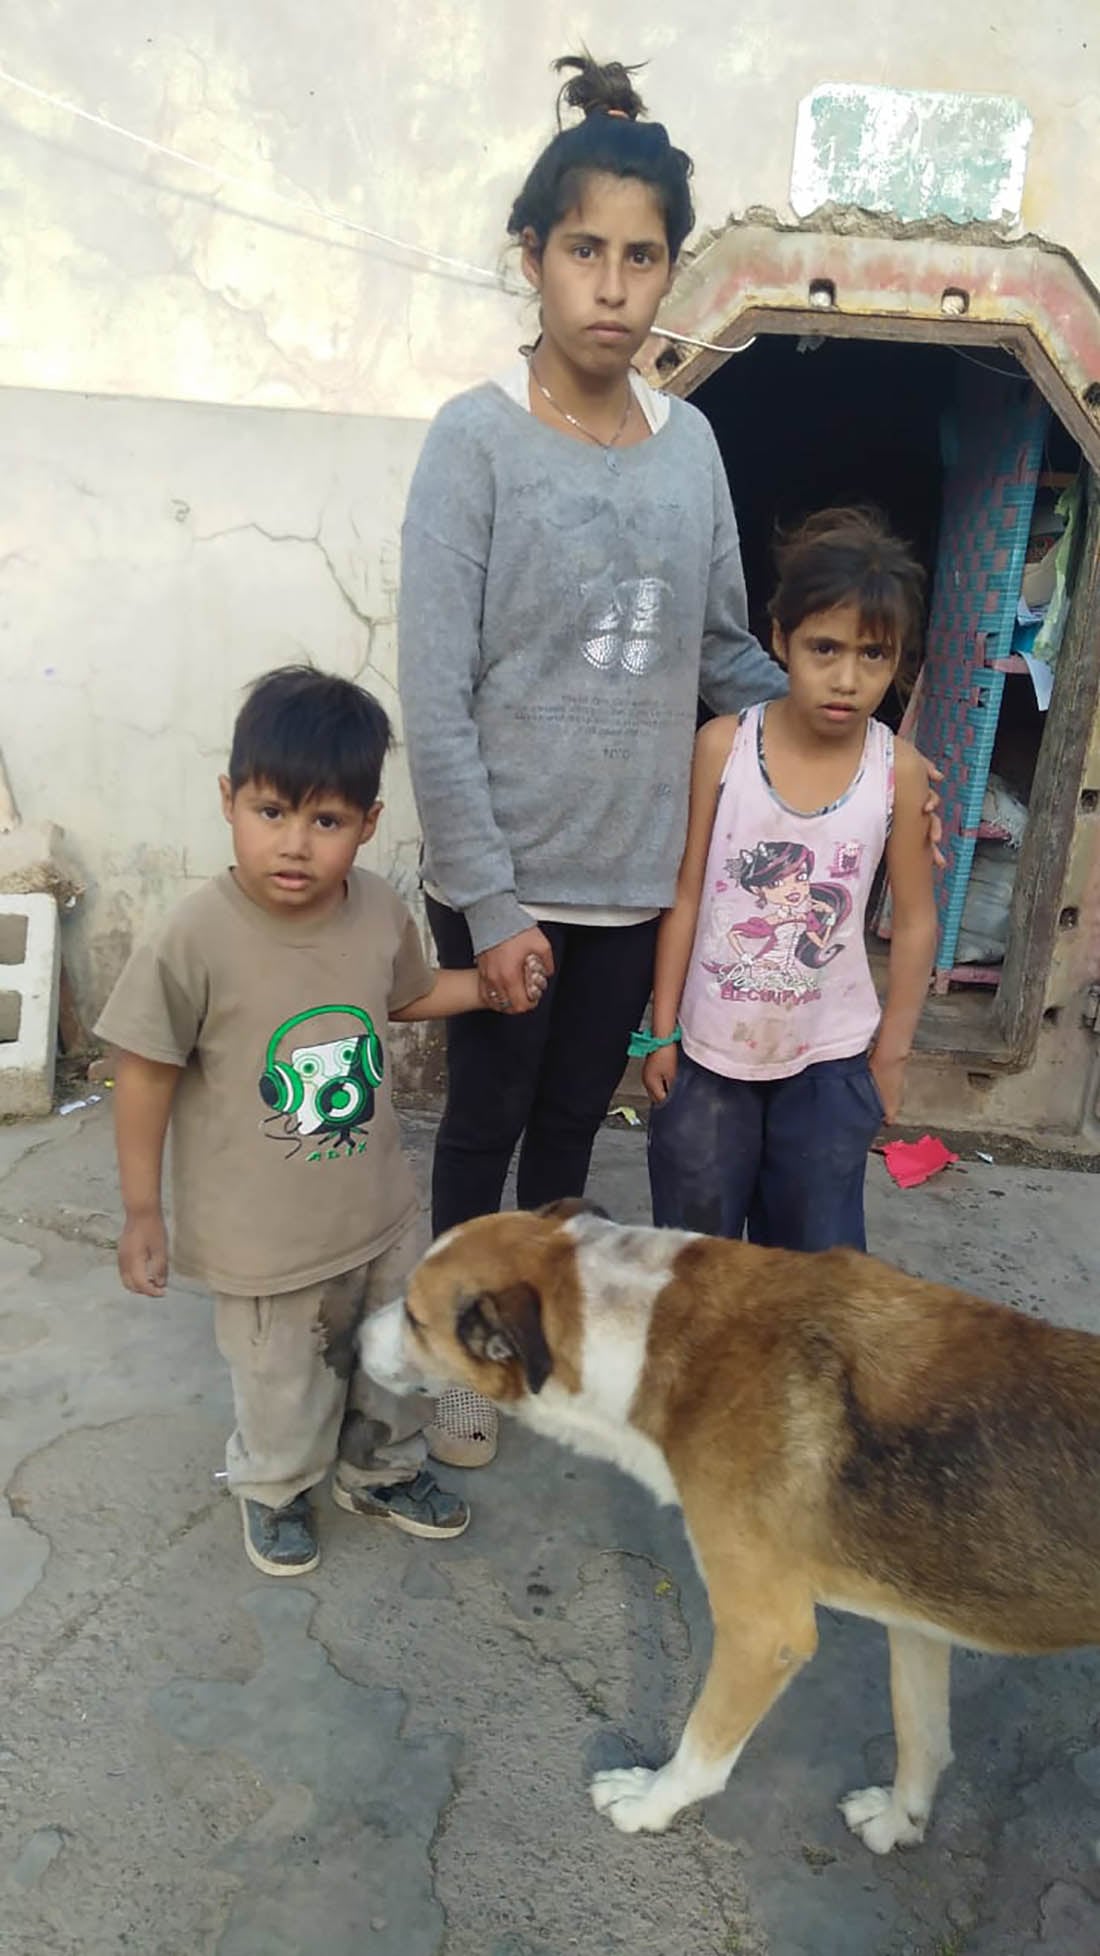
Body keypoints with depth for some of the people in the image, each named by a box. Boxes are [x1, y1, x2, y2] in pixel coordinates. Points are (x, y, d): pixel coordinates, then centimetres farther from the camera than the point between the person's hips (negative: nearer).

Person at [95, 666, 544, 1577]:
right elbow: (146, 1074, -15)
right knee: (286, 1390, 18)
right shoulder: (197, 940, -26)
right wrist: (142, 1213, -9)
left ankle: (383, 1471, 55)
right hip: (265, 1237, -4)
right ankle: (275, 1493, 51)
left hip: (381, 1212, 5)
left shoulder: (381, 910, -12)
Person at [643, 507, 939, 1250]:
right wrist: (663, 1030, -3)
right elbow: (686, 893, -6)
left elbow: (916, 920, -1)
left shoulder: (900, 771, -11)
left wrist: (891, 1052, 2)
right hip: (710, 1048, 0)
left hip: (830, 1059, 0)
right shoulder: (724, 745, -12)